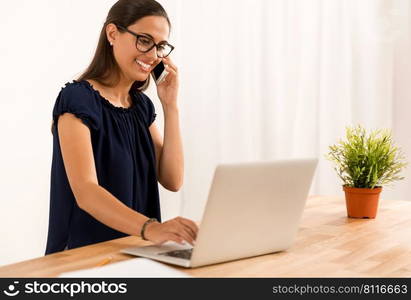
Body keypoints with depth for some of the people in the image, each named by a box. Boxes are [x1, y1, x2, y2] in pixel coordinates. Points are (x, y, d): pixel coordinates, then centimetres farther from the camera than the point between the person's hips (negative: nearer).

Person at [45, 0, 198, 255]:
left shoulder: (142, 104, 11)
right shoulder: (77, 99, -12)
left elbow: (172, 181, 4)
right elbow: (85, 192, -23)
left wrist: (170, 105, -2)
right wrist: (150, 228, -38)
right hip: (86, 253, -7)